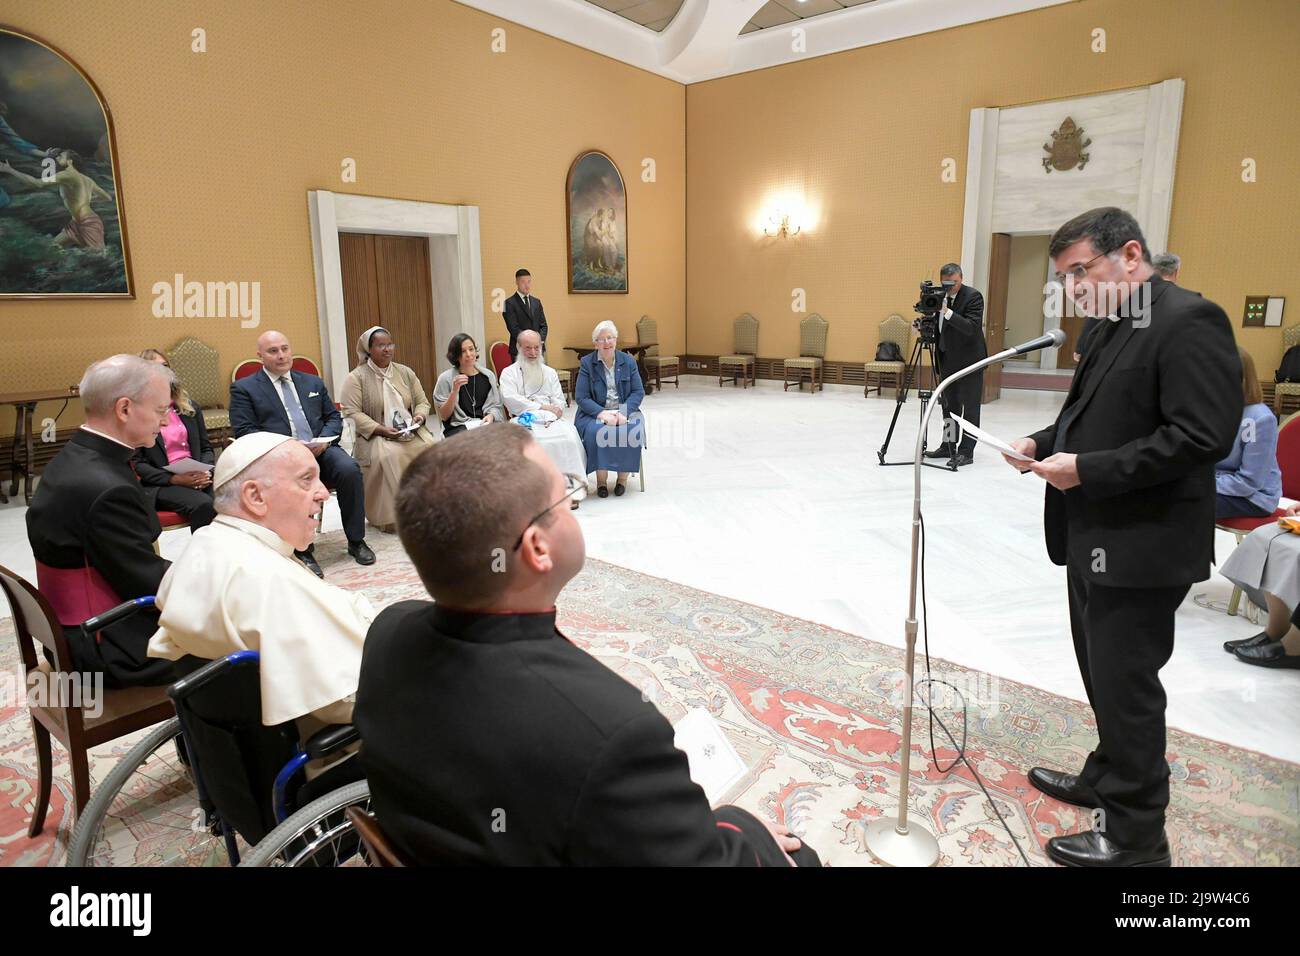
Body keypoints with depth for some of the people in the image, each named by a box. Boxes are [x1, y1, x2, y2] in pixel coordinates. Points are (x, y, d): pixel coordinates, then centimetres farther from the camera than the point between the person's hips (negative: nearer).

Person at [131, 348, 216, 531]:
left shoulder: (188, 407, 19)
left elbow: (206, 447, 19)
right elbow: (135, 463, 0)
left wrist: (205, 471, -3)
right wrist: (174, 479, -13)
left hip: (198, 479, 3)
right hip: (160, 485, -3)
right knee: (203, 505, -35)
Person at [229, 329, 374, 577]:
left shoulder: (313, 382, 22)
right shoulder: (244, 388, 9)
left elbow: (334, 417, 19)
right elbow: (244, 432, -1)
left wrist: (324, 439, -4)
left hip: (320, 450, 3)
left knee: (349, 469, -27)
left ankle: (356, 541, -14)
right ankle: (303, 550, -24)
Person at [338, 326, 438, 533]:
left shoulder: (405, 373, 16)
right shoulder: (356, 377, 1)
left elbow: (422, 401, 19)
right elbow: (352, 412, -8)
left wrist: (419, 416, -5)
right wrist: (381, 429, -17)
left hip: (411, 431, 4)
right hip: (375, 436, -4)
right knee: (388, 458, -35)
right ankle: (390, 516, -23)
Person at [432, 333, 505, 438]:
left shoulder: (488, 375, 11)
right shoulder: (445, 379, 2)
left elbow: (496, 405, 14)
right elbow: (444, 416, -1)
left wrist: (491, 415, -10)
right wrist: (454, 391, -15)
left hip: (485, 424, 3)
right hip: (457, 428, -3)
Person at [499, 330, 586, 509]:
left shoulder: (550, 372, 27)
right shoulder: (509, 372, 15)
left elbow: (559, 401, 16)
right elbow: (510, 399, -3)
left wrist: (553, 414, -8)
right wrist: (541, 406, -7)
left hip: (550, 419, 3)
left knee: (570, 434, -30)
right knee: (538, 441, -37)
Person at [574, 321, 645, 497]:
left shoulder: (629, 361, 7)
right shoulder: (586, 363, 1)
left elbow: (638, 392, 2)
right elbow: (581, 397, -5)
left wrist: (623, 412, -15)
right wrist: (602, 413, -20)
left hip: (624, 411, 2)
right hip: (595, 413, -1)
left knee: (633, 430, -30)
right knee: (596, 432, -34)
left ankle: (623, 477, -12)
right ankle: (601, 479, -18)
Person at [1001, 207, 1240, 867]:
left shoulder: (1188, 321, -15)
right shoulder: (1115, 328, 14)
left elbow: (1203, 435, -23)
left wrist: (1087, 468, -23)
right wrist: (1042, 444, 3)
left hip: (1141, 546, -9)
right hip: (1094, 538, 9)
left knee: (1125, 686, 2)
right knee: (1103, 676, 22)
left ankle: (1134, 836, 19)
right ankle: (1106, 780, 41)